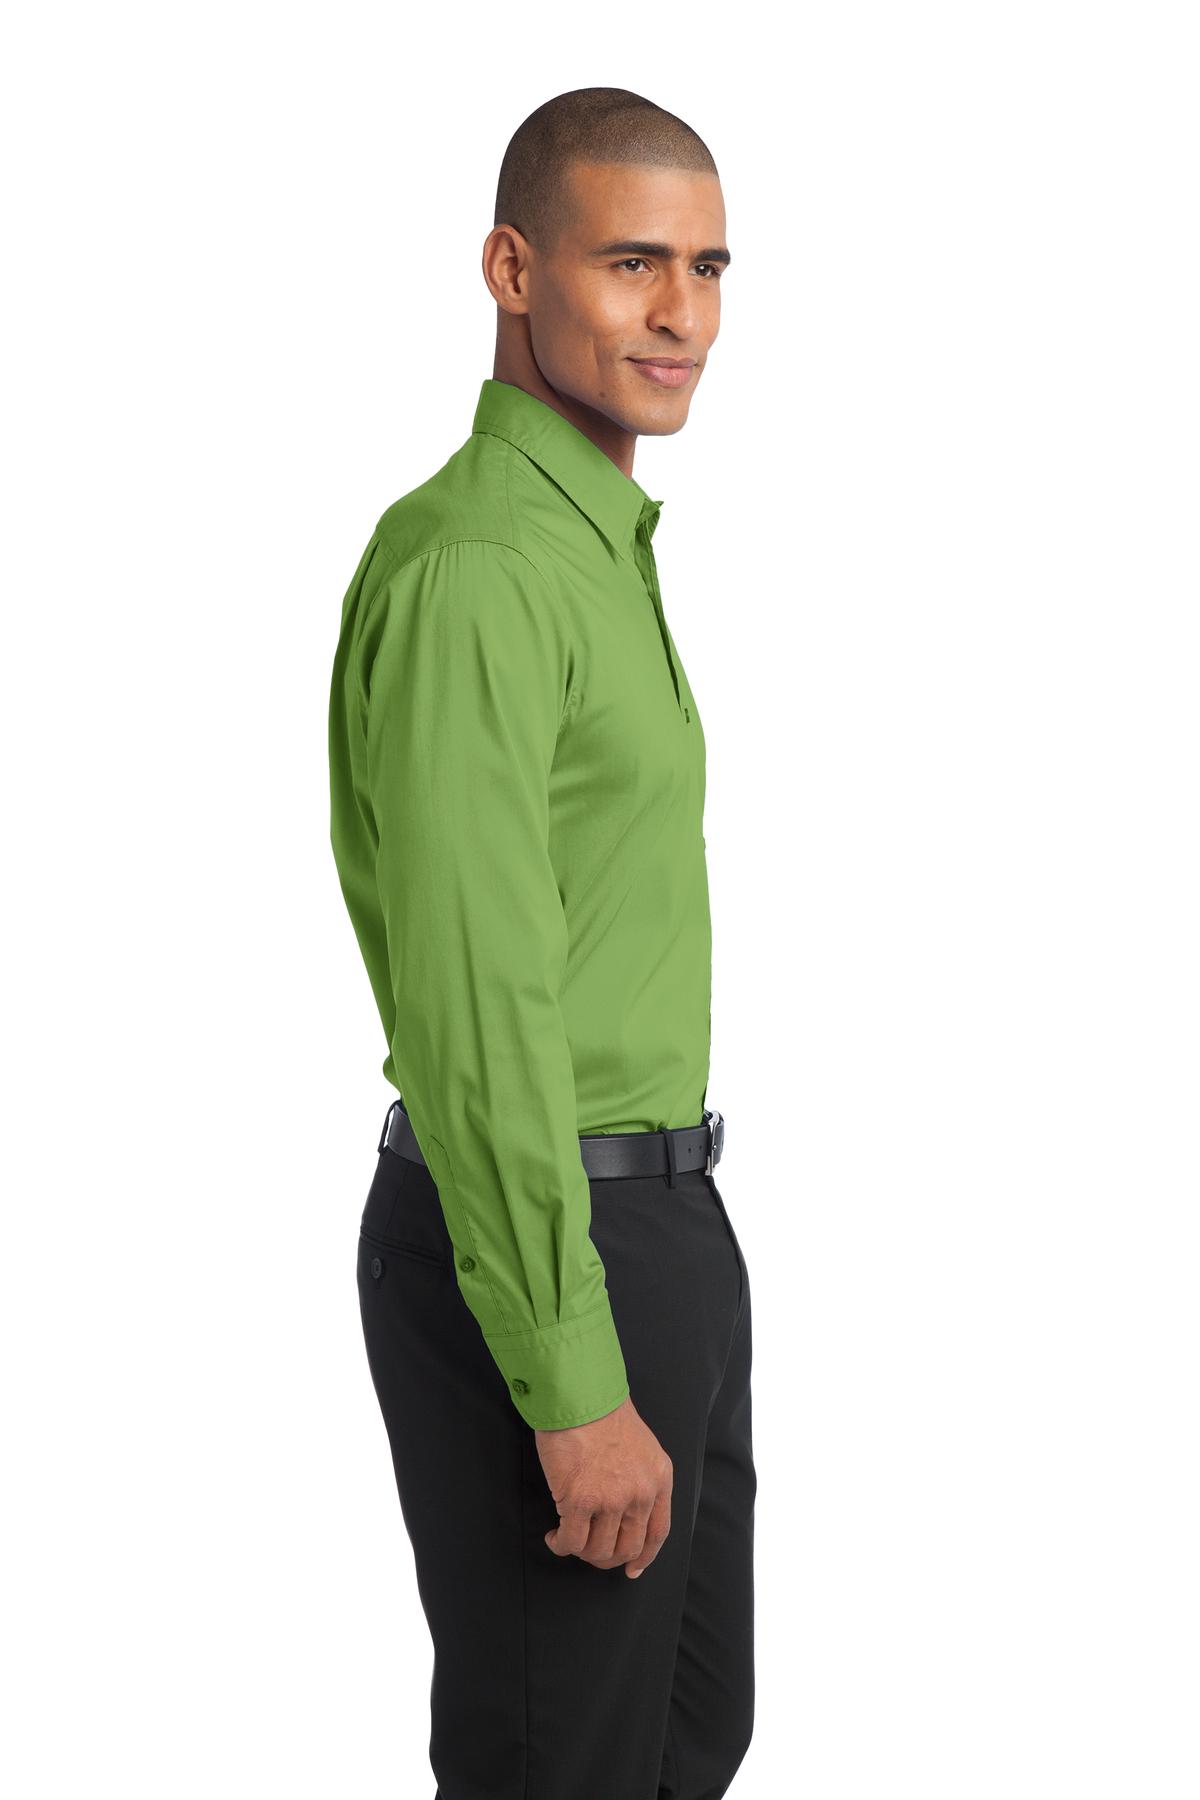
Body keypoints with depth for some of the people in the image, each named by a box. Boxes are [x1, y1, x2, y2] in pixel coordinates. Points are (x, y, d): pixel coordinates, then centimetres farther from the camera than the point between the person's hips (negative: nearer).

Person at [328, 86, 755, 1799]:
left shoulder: (594, 543, 14)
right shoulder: (475, 568, -19)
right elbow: (477, 1005, -24)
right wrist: (572, 1387, -24)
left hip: (654, 1215, 10)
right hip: (540, 1251, -10)